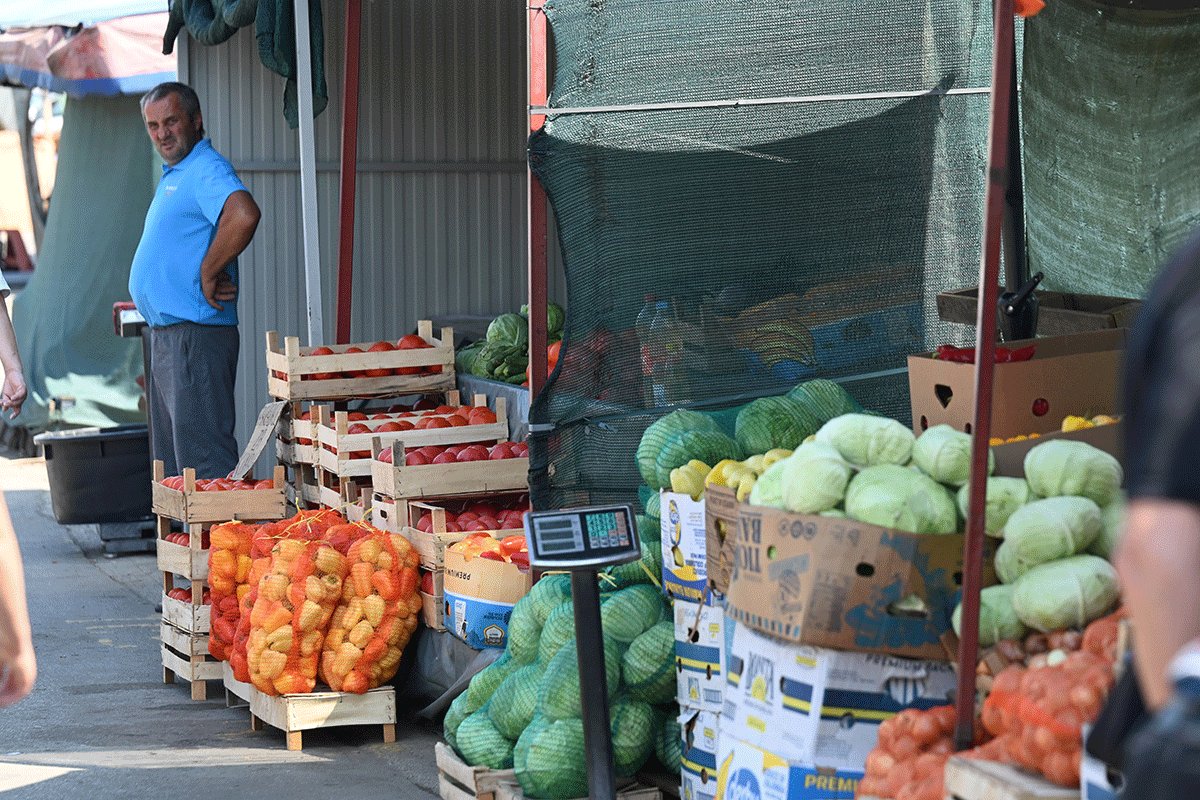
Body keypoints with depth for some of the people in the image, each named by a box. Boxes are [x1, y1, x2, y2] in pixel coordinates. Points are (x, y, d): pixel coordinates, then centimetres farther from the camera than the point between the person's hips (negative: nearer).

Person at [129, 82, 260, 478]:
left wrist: (209, 274, -24)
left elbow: (244, 216, -35)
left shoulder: (207, 170, -14)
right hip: (167, 336, 11)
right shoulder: (173, 175, 19)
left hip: (196, 337, -11)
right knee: (171, 462, 15)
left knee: (205, 459, -11)